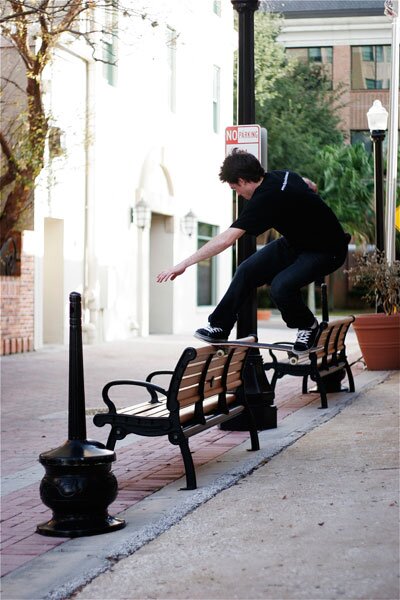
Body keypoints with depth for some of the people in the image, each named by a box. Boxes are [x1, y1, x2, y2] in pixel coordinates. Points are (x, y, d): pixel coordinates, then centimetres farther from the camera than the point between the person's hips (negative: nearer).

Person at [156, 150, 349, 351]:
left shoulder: (265, 199, -31)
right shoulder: (281, 175, -5)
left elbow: (225, 240, -34)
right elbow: (311, 186, 16)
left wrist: (184, 264, -31)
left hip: (327, 250, -10)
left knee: (280, 286, -30)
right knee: (247, 270, -1)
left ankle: (307, 326, 0)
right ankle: (219, 327, 11)